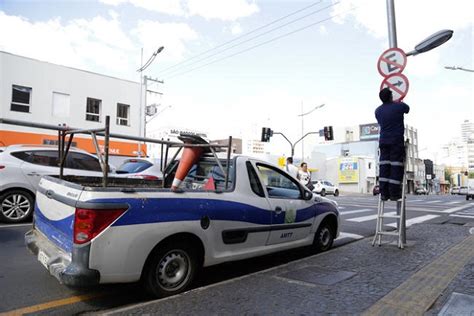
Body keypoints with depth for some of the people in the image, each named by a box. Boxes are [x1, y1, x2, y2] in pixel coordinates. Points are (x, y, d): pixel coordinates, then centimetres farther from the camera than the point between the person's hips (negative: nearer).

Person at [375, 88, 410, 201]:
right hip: (397, 141, -4)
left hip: (383, 141, 4)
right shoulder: (399, 106, -5)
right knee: (396, 167, -2)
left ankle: (384, 193, 1)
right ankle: (394, 193, -3)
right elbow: (407, 109, 17)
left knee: (384, 166, 3)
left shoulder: (378, 111, 8)